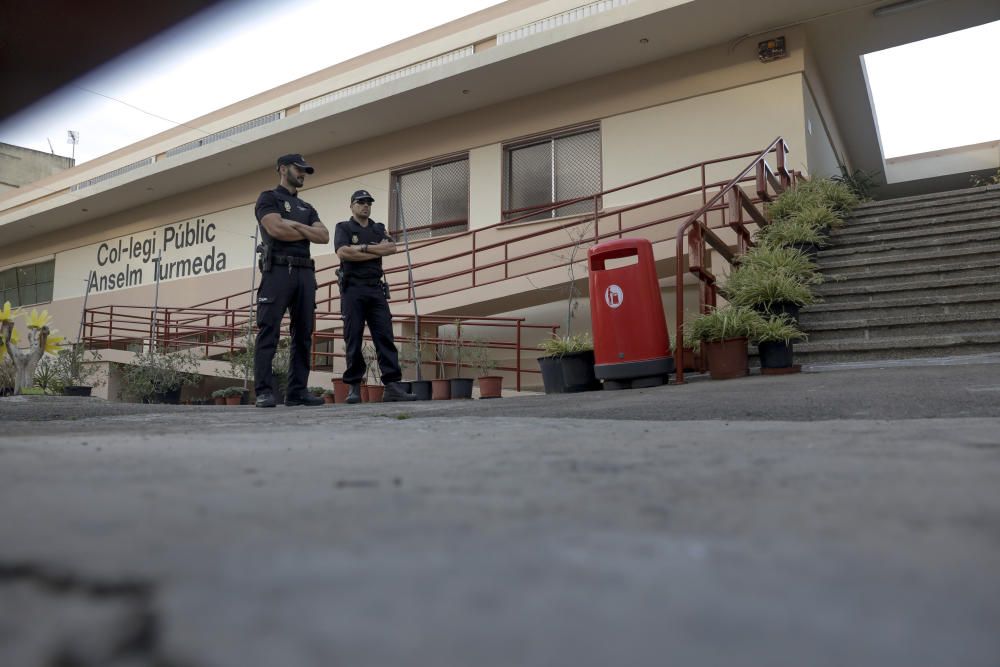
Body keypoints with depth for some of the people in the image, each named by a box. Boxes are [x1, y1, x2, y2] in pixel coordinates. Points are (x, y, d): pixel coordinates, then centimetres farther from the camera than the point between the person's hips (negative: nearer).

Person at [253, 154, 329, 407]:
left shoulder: (307, 208, 26)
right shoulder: (268, 198, 8)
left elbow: (324, 236, 10)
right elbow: (276, 229, -10)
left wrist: (295, 225, -2)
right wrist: (307, 232, 4)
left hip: (305, 272, 7)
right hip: (278, 269, -6)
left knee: (303, 333, 1)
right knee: (269, 331, -10)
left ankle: (297, 391, 3)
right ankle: (264, 392, -12)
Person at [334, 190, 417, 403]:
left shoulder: (379, 229, 20)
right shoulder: (343, 227, 10)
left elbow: (391, 247, 0)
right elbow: (342, 252, -10)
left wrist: (363, 247, -7)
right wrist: (376, 252, -5)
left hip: (376, 289, 3)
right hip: (352, 289, -3)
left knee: (385, 336, -6)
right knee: (353, 339, -3)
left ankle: (392, 386, -11)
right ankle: (354, 387, 2)